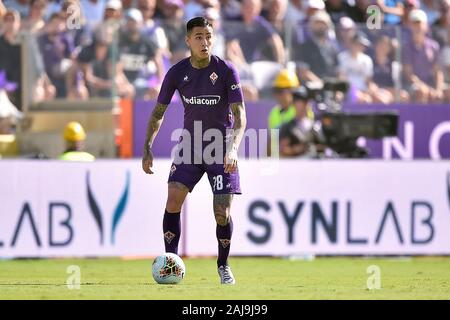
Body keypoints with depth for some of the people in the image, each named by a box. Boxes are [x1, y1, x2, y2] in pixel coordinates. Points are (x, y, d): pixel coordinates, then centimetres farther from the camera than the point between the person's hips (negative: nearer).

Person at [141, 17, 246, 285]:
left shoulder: (226, 71, -13)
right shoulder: (177, 72, -5)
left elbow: (240, 116, -16)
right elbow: (159, 113, 6)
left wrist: (233, 148, -31)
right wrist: (147, 149, -3)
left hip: (222, 148, -2)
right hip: (190, 144, 2)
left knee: (222, 212, -7)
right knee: (173, 199, -16)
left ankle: (223, 266, 15)